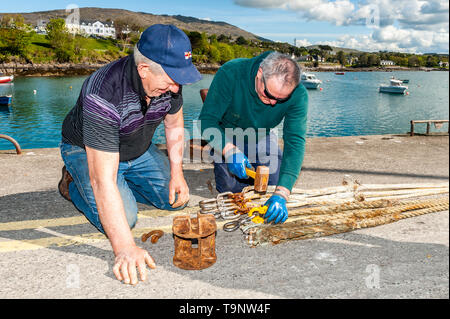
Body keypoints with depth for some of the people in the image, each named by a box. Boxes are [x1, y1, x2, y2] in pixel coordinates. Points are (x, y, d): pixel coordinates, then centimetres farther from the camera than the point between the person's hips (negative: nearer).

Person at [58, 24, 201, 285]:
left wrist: (176, 173, -5)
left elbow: (175, 124, 2)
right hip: (86, 151, -6)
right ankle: (73, 184, 5)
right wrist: (126, 249, -43)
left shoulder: (168, 78, -20)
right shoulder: (104, 96, -40)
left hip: (139, 150, 6)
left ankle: (124, 182, 22)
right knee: (123, 217, -24)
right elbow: (103, 180, -41)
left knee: (178, 198, -1)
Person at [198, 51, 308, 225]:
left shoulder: (298, 94, -30)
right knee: (230, 187, -12)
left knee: (280, 181, -4)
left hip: (261, 139, 2)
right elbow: (206, 120, -29)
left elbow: (295, 142, -33)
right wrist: (230, 151, -47)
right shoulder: (230, 73, -35)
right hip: (226, 138, -2)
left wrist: (281, 194, -43)